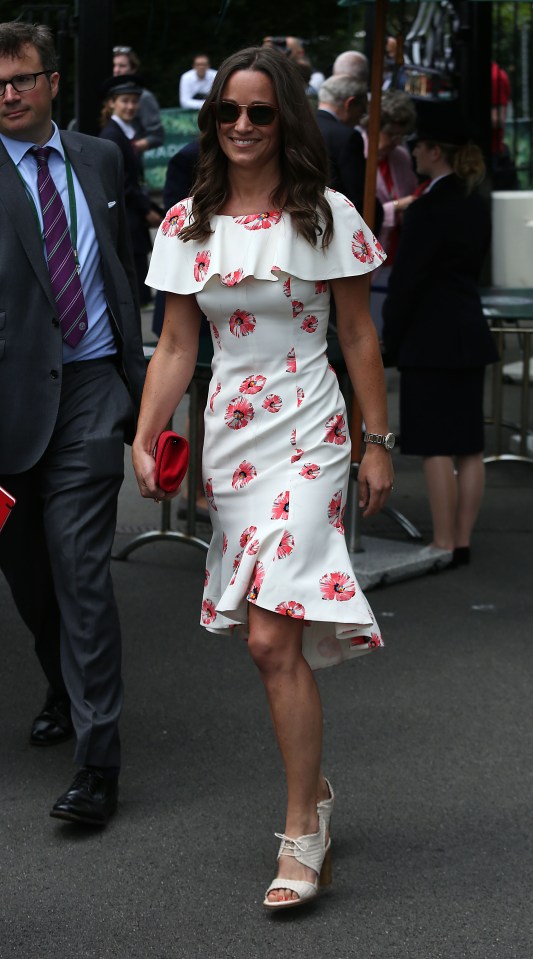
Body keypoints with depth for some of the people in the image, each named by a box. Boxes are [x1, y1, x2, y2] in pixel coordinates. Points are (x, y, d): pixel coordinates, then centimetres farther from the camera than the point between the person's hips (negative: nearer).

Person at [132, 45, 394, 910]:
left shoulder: (325, 216, -2)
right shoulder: (187, 225, 6)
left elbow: (359, 336, 3)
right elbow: (177, 346, 7)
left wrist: (379, 443, 1)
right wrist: (143, 441, -4)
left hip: (305, 440, -4)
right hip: (229, 439, 4)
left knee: (272, 638, -13)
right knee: (273, 643, 8)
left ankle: (302, 833, -4)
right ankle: (313, 787, 27)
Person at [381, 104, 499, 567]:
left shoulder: (429, 209, -15)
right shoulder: (477, 205, 10)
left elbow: (406, 279, -14)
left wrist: (390, 337, -5)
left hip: (431, 337, -8)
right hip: (470, 332, 9)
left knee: (436, 446, -4)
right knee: (469, 445, 8)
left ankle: (443, 543, -2)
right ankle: (463, 541, 13)